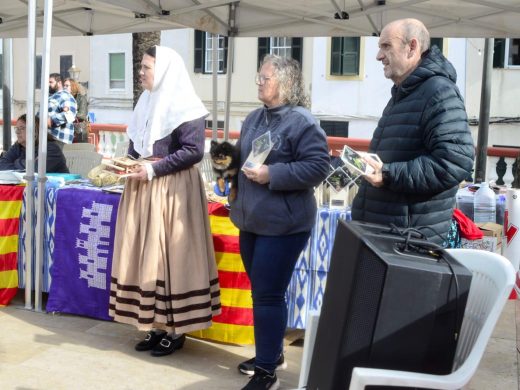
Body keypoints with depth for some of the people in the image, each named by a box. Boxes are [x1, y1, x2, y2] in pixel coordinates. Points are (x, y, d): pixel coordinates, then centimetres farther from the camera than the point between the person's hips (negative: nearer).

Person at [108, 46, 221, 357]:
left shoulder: (185, 107, -11)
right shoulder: (147, 101, 14)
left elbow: (194, 151, -17)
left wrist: (154, 169, -19)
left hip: (173, 190, -8)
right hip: (144, 188, 8)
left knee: (170, 254, -3)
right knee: (146, 256, 8)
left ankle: (175, 330, 9)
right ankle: (156, 326, 18)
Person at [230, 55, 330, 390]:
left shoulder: (302, 121, -13)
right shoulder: (254, 119, 13)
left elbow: (318, 167, -20)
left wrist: (272, 174, -23)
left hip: (283, 224, -8)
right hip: (252, 220, 8)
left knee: (268, 295, -3)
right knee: (262, 292, 17)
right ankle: (271, 353, 34)